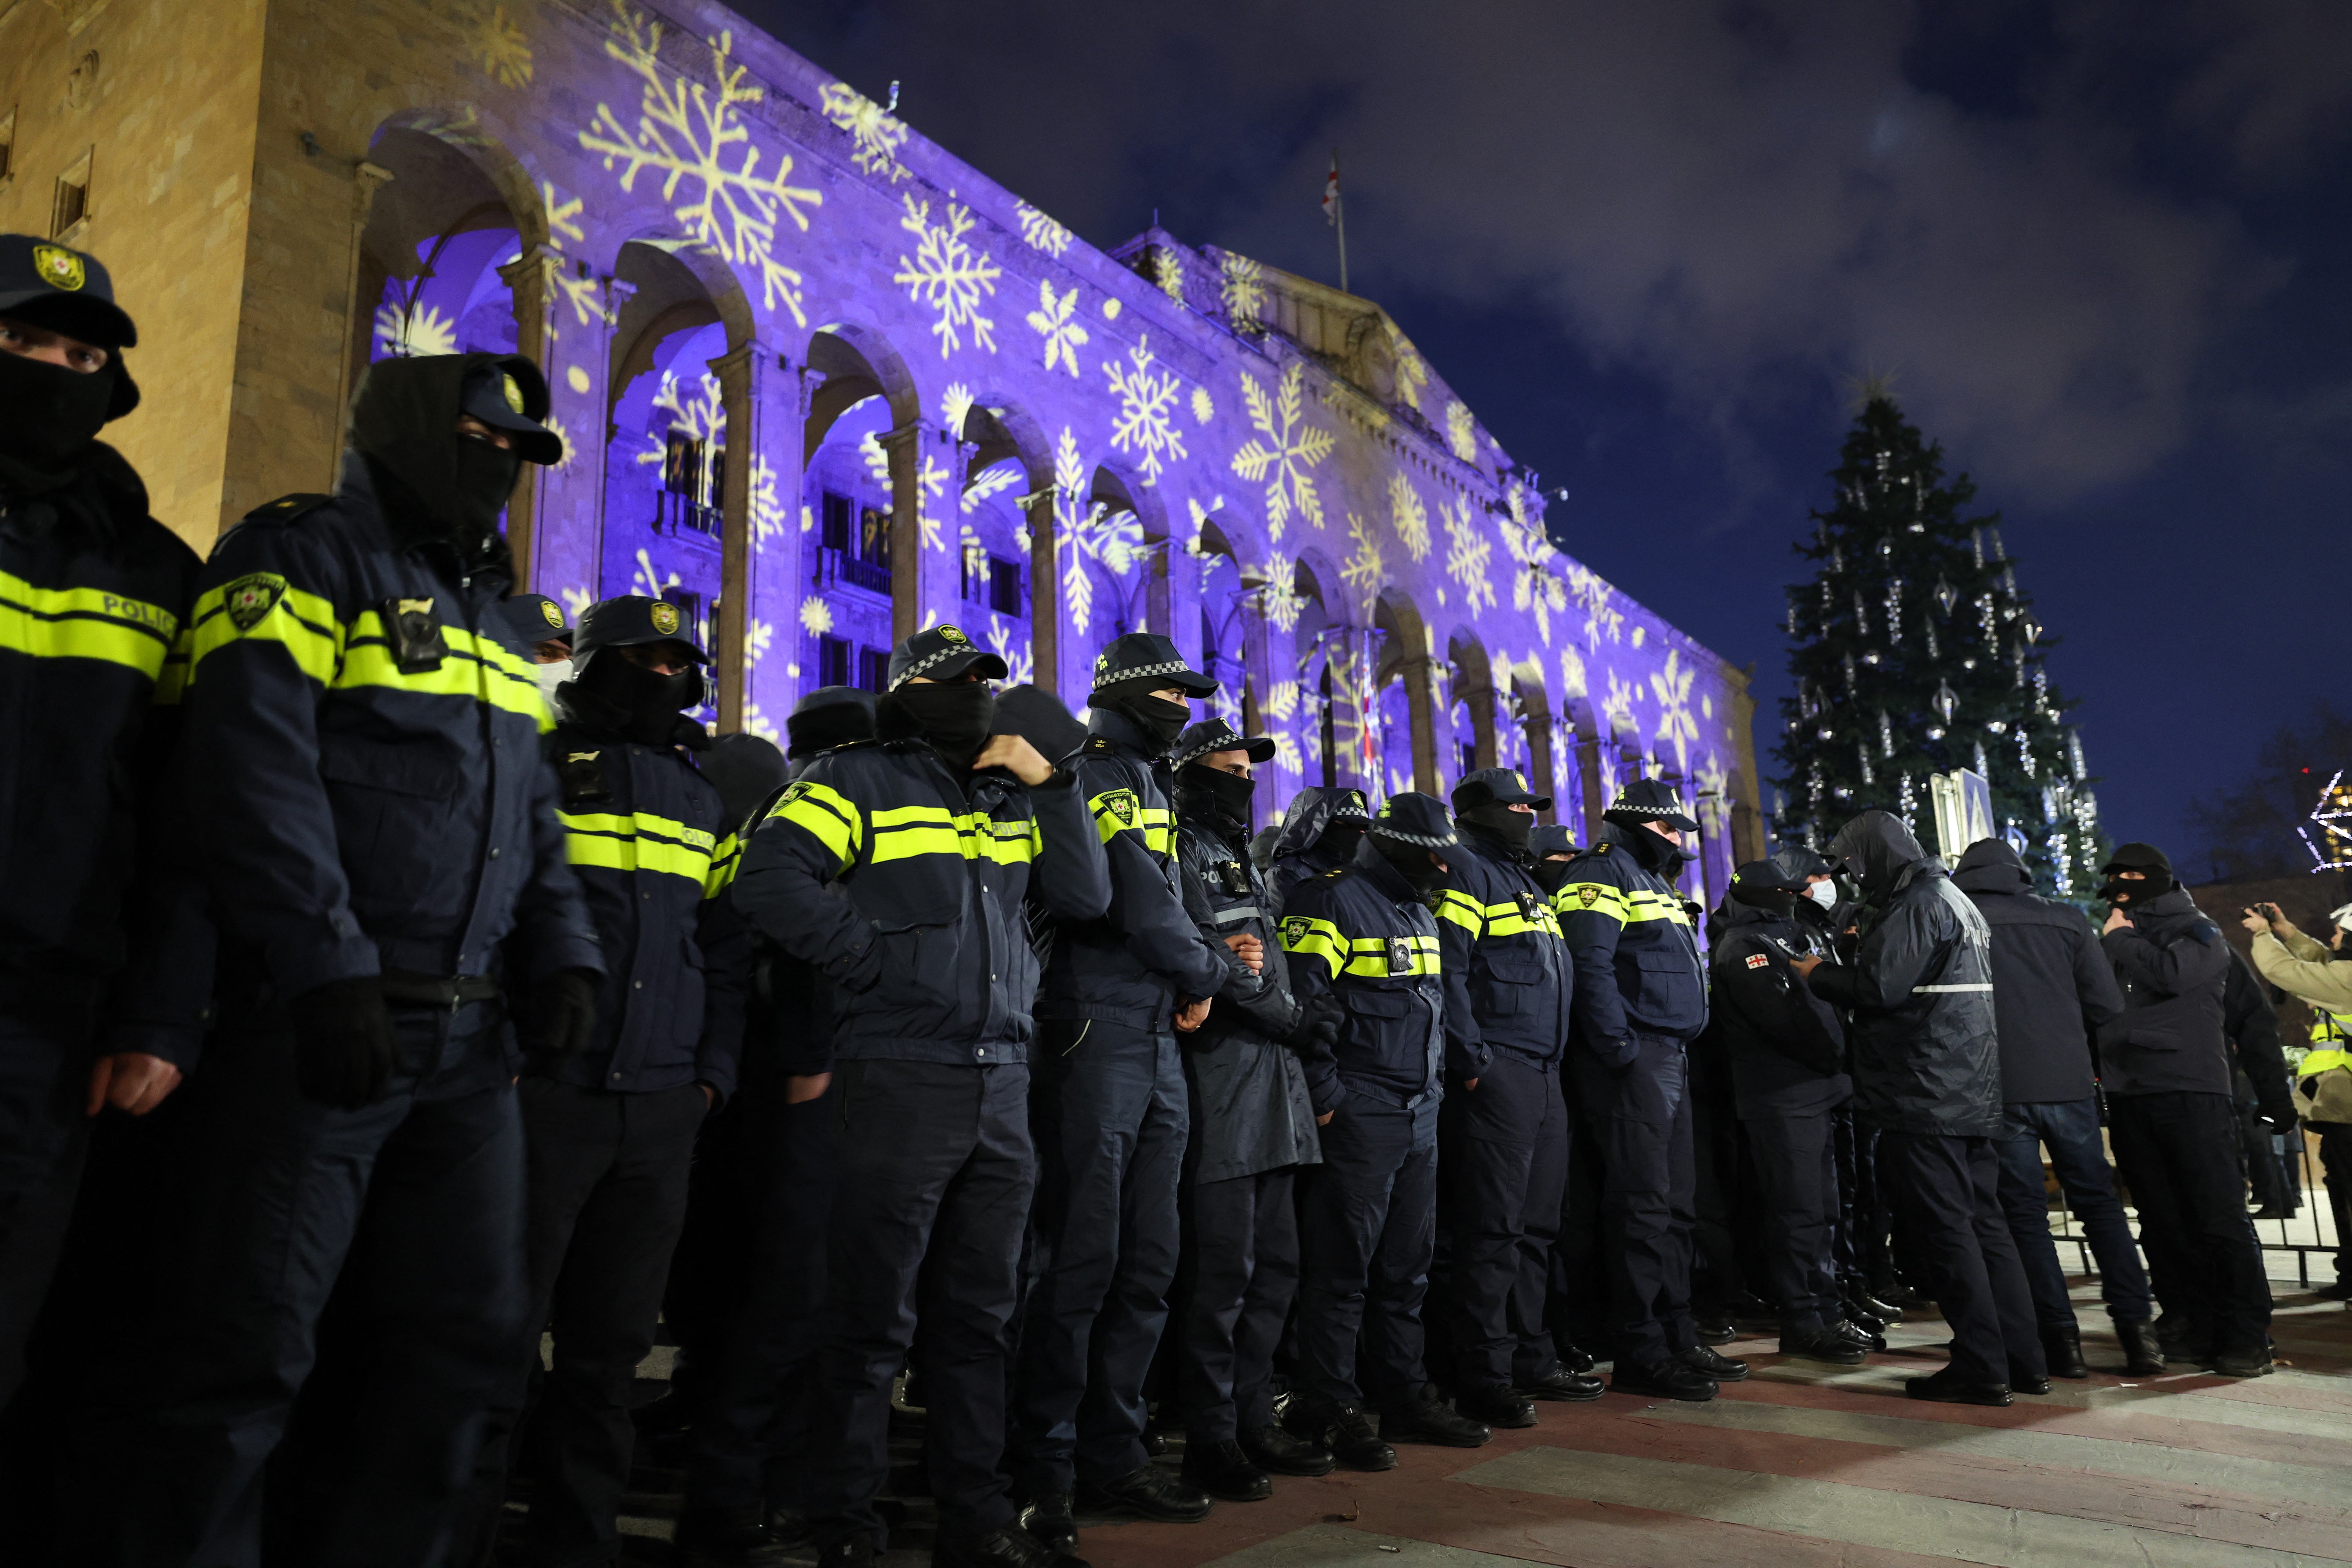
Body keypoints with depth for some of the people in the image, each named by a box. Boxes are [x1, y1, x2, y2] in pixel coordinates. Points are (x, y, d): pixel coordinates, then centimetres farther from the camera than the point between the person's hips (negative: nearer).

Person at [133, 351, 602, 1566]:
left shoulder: (491, 614, 22)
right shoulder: (302, 559, -2)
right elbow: (258, 771, -15)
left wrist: (560, 954, 5)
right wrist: (328, 968, -22)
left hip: (466, 1040, 8)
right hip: (312, 1025, -7)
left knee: (462, 1331, 10)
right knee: (253, 1348, -1)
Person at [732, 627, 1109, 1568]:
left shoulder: (1010, 799, 18)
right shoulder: (860, 780, -1)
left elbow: (1087, 898, 10)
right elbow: (768, 877, -14)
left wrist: (1049, 784, 4)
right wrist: (874, 959, -14)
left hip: (1003, 1086, 6)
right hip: (898, 1081, -6)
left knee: (979, 1315, 13)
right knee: (874, 1319, 2)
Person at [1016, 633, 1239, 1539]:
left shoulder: (1151, 787, 22)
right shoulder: (1091, 779, -7)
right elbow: (1141, 910, -15)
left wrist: (1198, 973, 2)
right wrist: (1218, 971, 1)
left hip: (1161, 1045, 9)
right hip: (1096, 1043, -9)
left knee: (1147, 1263, 11)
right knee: (1079, 1260, -5)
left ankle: (1113, 1455, 22)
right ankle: (1045, 1471, 6)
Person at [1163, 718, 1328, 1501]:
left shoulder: (1243, 861, 24)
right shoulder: (1184, 855, -6)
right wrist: (1284, 1013, -4)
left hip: (1272, 1081, 9)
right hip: (1220, 1082, -9)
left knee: (1276, 1264, 11)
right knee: (1224, 1270, -6)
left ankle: (1254, 1418, 20)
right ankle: (1211, 1437, 5)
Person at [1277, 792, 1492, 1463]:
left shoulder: (1420, 913, 19)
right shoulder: (1332, 903, -10)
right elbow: (1304, 1000, -16)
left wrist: (1436, 1082, 19)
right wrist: (1325, 1096, -16)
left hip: (1420, 1114, 9)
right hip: (1361, 1113, -8)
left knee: (1407, 1264, 14)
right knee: (1343, 1267, -3)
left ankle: (1404, 1398, 25)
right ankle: (1329, 1410, 6)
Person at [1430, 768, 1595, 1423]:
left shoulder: (1526, 881, 23)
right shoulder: (1465, 872, -6)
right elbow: (1447, 969, -17)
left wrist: (1555, 1059, 19)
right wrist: (1473, 1062, -20)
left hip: (1544, 1075, 9)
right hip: (1496, 1076, -9)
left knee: (1536, 1226, 14)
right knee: (1492, 1229, -7)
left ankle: (1530, 1358, 24)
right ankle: (1483, 1378, -1)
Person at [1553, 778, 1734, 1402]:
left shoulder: (1654, 882, 24)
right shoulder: (1601, 875, -7)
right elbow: (1591, 967, -19)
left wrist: (1680, 1049, 17)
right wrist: (1622, 1051, -22)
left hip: (1670, 1060, 10)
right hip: (1634, 1063, -10)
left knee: (1675, 1202, 14)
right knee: (1642, 1204, -9)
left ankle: (1678, 1335, 23)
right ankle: (1641, 1354, -3)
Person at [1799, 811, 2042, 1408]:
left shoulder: (1917, 905, -12)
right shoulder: (1955, 899, 20)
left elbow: (1879, 987, -20)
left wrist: (1817, 973, -5)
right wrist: (1840, 968, 15)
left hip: (1925, 1096, -10)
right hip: (1970, 1094, 10)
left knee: (1944, 1229, -5)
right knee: (1983, 1222, 13)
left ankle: (1981, 1366, -1)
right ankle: (2023, 1359, 17)